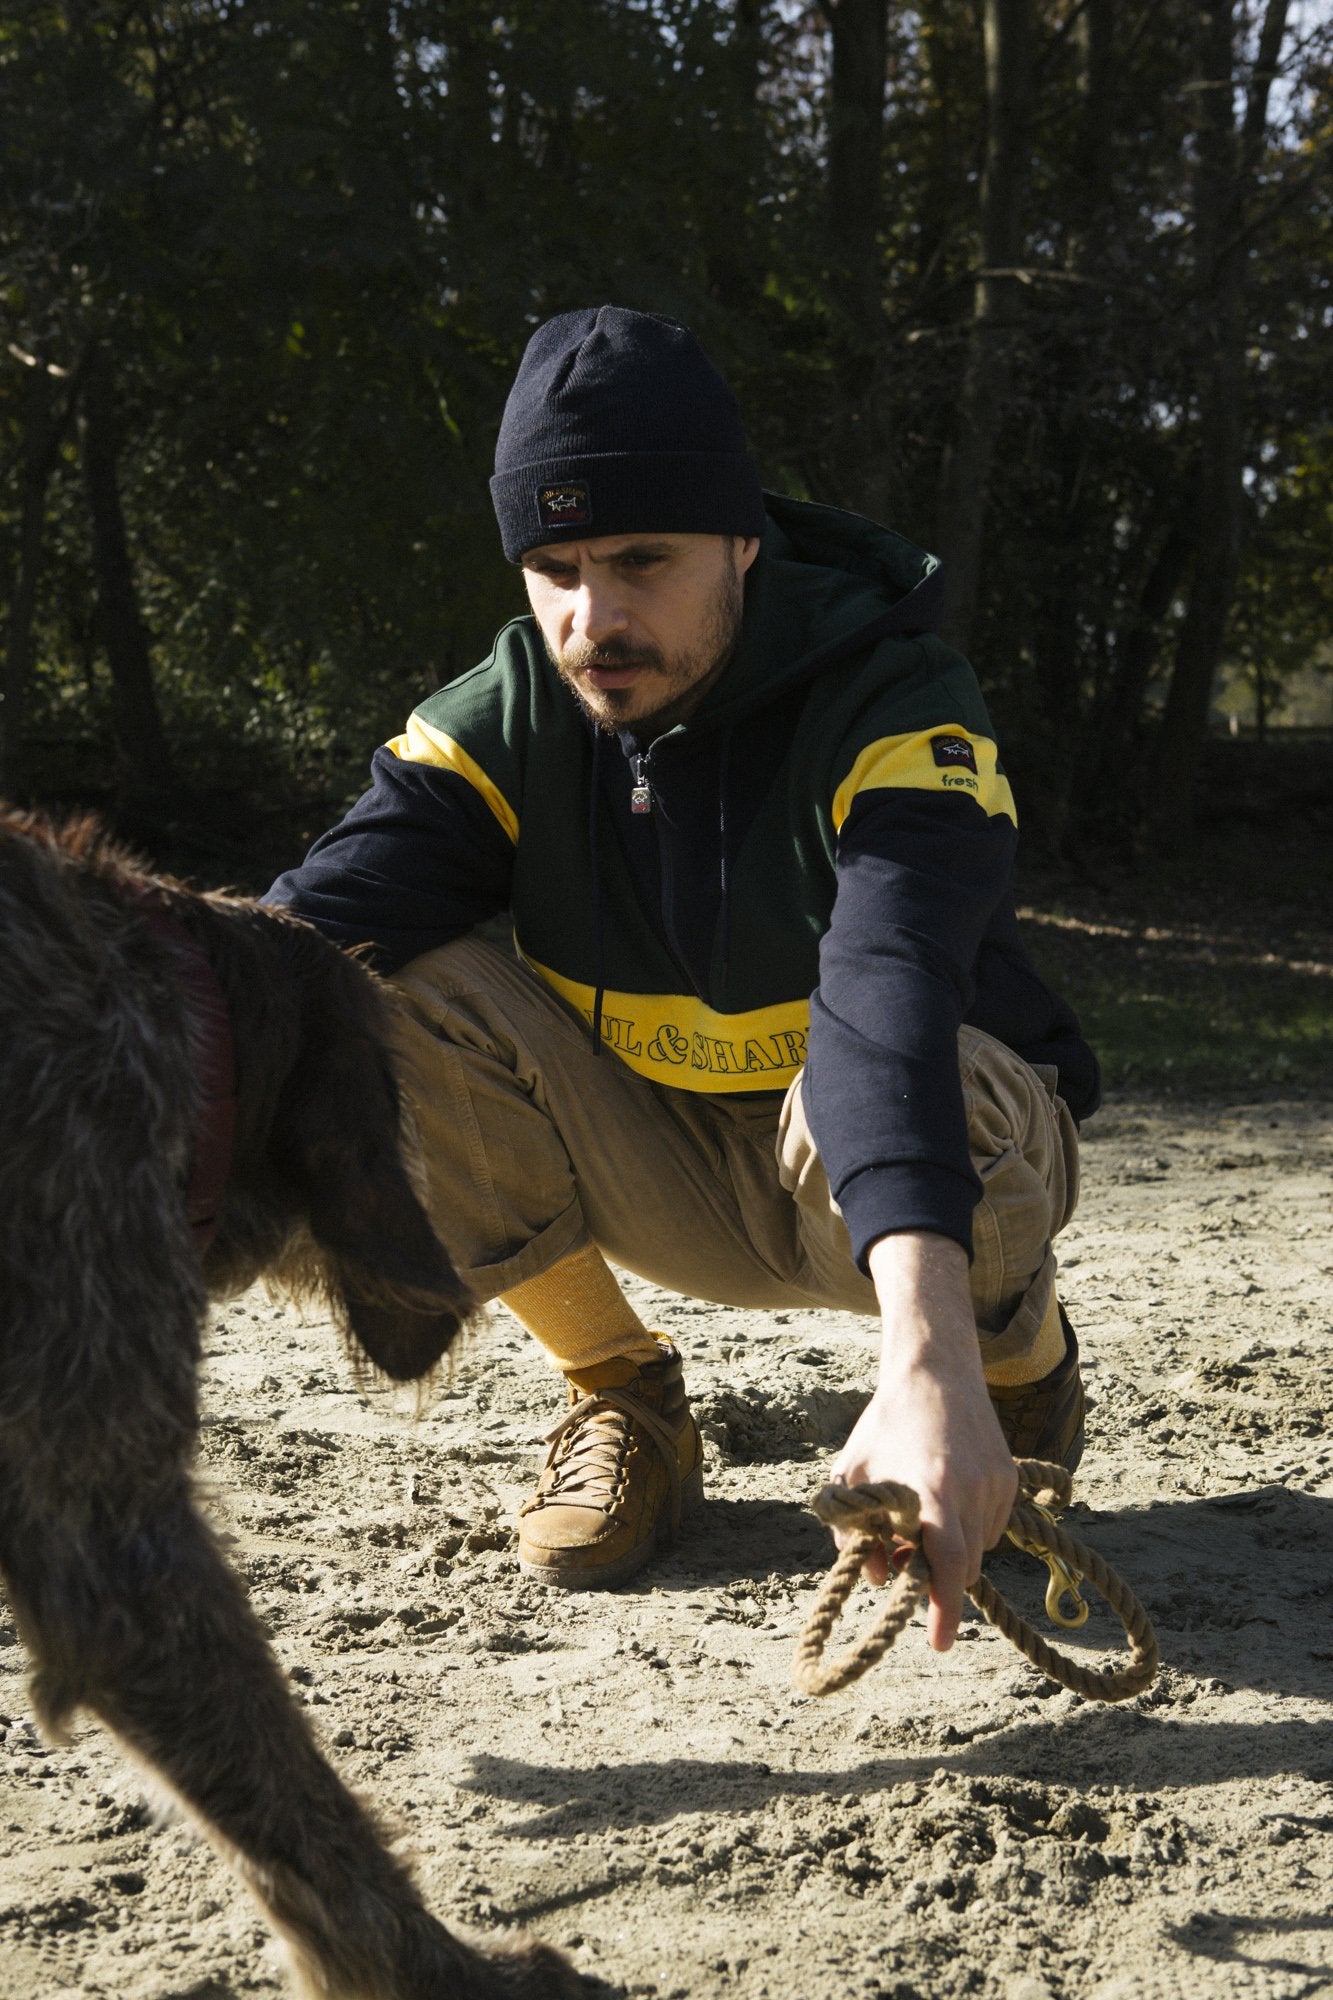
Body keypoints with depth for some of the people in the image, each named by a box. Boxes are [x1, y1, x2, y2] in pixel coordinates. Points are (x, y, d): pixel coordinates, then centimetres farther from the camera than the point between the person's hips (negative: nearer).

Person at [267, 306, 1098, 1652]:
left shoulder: (892, 698, -25)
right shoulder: (507, 720, -11)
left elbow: (893, 990, -44)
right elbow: (318, 921, -26)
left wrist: (928, 1356, -59)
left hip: (930, 1189, -3)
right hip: (667, 1178, 3)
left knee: (864, 1080, -39)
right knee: (391, 1006, -21)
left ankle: (1016, 1361, -3)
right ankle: (625, 1403, -1)